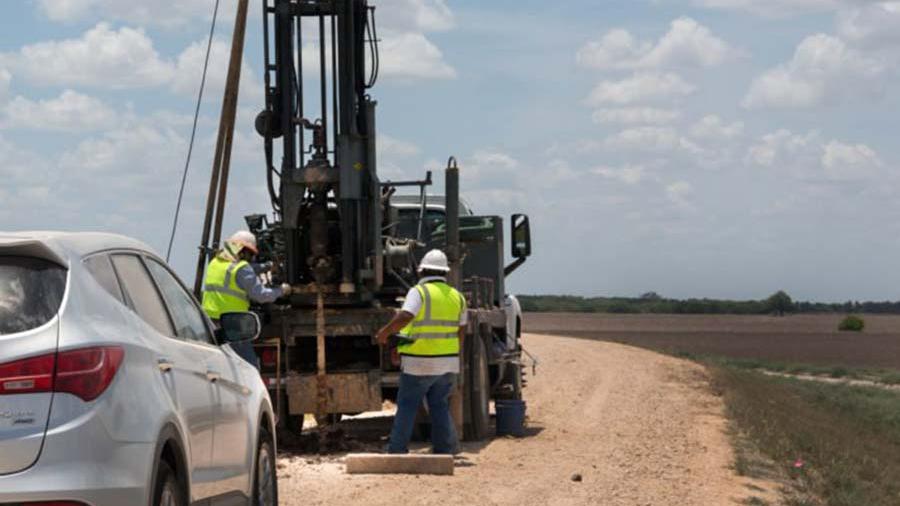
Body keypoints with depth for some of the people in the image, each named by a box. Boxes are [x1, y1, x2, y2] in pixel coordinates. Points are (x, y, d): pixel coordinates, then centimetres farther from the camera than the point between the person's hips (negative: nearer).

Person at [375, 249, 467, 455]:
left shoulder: (420, 292, -10)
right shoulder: (457, 297, 9)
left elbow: (404, 317, -25)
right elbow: (461, 331, 15)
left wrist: (385, 332, -12)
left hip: (419, 363, -5)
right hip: (447, 362, 5)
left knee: (407, 406, 3)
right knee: (440, 405, 12)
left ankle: (397, 450, 4)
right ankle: (446, 448, 7)